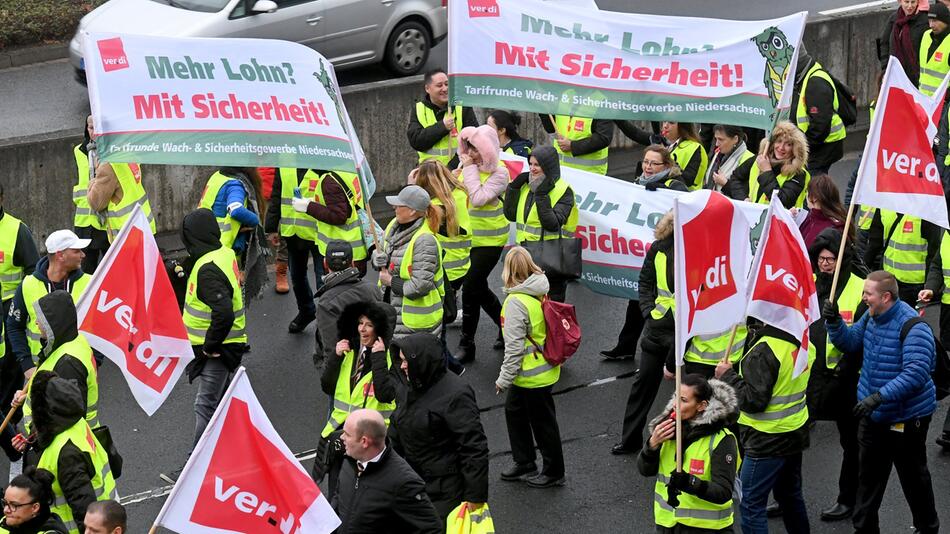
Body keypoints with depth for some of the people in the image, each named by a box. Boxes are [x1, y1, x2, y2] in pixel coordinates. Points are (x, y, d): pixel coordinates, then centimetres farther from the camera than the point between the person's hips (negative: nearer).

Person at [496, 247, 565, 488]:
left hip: (533, 375, -9)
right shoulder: (540, 293, 1)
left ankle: (553, 472, 21)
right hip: (545, 366, 9)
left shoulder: (516, 302, -25)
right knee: (514, 410, 22)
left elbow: (514, 346, -24)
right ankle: (524, 463, 33)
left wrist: (504, 379, -14)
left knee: (542, 421, 7)